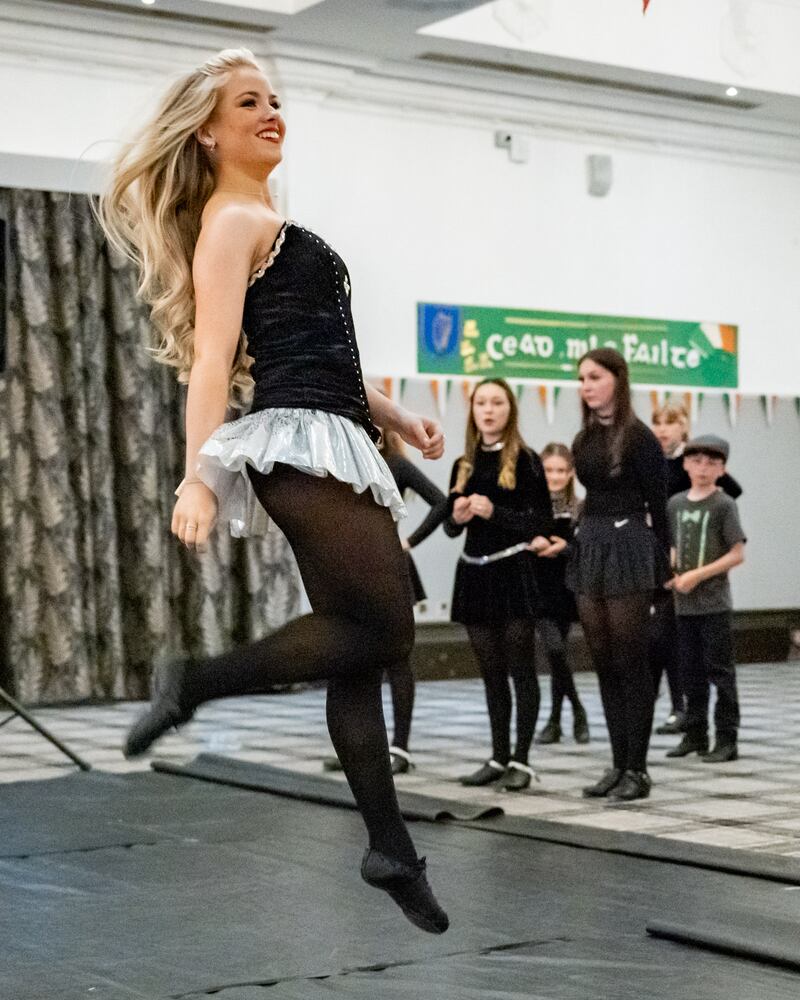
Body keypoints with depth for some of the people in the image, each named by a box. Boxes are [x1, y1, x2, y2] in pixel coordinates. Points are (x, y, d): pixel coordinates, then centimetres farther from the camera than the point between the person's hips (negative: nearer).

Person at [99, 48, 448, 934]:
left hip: (329, 442, 9)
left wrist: (396, 418, 26)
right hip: (298, 443, -9)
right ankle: (192, 684, -8)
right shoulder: (232, 219, -3)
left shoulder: (265, 222, 25)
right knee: (383, 630, -12)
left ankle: (390, 850, 11)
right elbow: (212, 359, -14)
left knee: (358, 641, 7)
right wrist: (197, 477, -24)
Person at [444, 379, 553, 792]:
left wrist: (495, 513, -20)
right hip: (475, 572, 5)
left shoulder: (524, 460, -4)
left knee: (520, 669, -1)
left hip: (513, 571, -5)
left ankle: (521, 760, 4)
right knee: (490, 672, 10)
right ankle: (498, 757, 18)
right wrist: (457, 517, -6)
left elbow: (543, 522, -9)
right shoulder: (465, 464, 12)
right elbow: (451, 527, 16)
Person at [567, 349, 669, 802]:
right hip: (590, 546, 7)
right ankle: (619, 764, 15)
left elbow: (658, 502, -6)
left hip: (629, 546, -7)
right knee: (605, 664, 8)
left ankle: (637, 769, 4)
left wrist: (663, 564, -6)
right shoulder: (584, 441, 12)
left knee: (632, 663, -3)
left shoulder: (638, 437, -7)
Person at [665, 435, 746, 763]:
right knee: (692, 671, 12)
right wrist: (671, 570, -2)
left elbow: (737, 554, -10)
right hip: (684, 603, 5)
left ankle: (727, 739, 5)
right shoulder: (675, 503, 8)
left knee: (719, 670, -1)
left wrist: (698, 575, -15)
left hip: (714, 603, -5)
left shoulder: (724, 504, -7)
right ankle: (695, 735, 21)